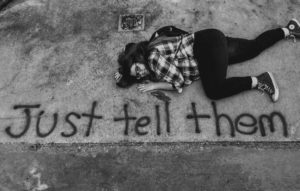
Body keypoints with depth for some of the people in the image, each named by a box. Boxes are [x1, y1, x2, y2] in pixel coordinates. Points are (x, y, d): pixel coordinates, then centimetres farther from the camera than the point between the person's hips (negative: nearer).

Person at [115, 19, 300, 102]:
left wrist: (154, 85, -13)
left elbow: (178, 82, -23)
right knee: (254, 48, 20)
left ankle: (259, 81, -11)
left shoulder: (153, 57, -24)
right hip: (210, 45, 9)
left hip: (208, 44, -9)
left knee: (215, 91, -25)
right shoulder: (149, 47, 1)